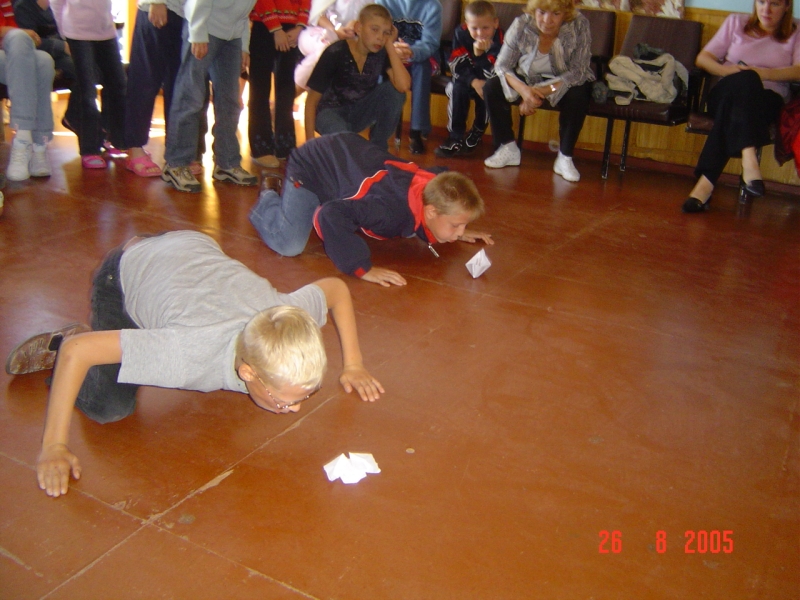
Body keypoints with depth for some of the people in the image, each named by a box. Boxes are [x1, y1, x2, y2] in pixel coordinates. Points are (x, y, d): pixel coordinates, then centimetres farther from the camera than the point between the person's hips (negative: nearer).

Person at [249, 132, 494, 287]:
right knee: (289, 245, -17)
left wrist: (458, 232, -2)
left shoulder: (434, 188, -19)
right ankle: (269, 196, 13)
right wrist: (363, 268, -48)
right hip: (311, 166, -7)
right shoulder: (390, 209, -44)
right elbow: (331, 214, -52)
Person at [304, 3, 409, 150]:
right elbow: (311, 101, -15)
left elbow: (403, 86, -27)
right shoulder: (335, 53, -20)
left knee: (393, 90, -22)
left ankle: (377, 149, -7)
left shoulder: (382, 53, -10)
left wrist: (390, 45, -23)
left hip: (361, 112, 4)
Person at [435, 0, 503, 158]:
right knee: (458, 89, -29)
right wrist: (474, 82, -31)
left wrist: (480, 53, -41)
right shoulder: (461, 33, -15)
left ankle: (476, 134, -7)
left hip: (489, 82, -1)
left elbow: (492, 73, -27)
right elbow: (457, 66, -16)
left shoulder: (499, 40, -23)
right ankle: (456, 138, -21)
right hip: (467, 78, 2)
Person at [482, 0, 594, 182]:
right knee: (492, 88, -19)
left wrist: (544, 91, -36)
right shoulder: (521, 24, -20)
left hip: (564, 83, -2)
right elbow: (502, 66, -17)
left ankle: (565, 158, -17)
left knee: (578, 97, -33)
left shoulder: (579, 25, -23)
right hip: (528, 80, 2)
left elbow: (578, 72, -24)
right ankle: (508, 148, -7)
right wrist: (523, 89, -37)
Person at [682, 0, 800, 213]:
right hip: (727, 93, 0)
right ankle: (748, 159, -56)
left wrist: (765, 73, -19)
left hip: (768, 100, 0)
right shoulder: (736, 22, 20)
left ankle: (707, 180, -49)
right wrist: (730, 71, -7)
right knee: (745, 80, -37)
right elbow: (702, 58, 12)